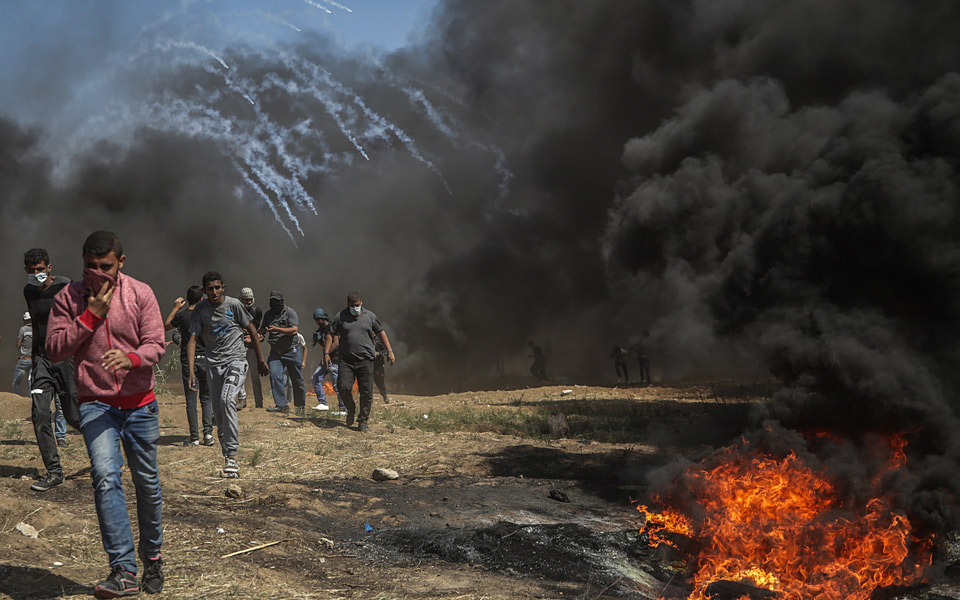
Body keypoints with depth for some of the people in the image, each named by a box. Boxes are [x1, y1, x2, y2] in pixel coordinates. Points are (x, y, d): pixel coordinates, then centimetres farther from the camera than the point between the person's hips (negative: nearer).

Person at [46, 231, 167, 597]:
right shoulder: (69, 298, 1)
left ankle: (152, 556, 29)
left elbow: (156, 345, -6)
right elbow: (54, 350, -6)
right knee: (105, 477, -19)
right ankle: (123, 570, -21)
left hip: (140, 404, 1)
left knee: (148, 483, 9)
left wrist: (130, 358, -28)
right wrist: (90, 316, -14)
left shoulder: (140, 294, -1)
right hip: (96, 404, -1)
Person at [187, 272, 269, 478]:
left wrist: (260, 360, 11)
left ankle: (232, 455, -23)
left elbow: (251, 330, 7)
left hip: (236, 360, -3)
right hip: (213, 364, 3)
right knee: (219, 415, 6)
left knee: (227, 400, -26)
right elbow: (192, 339, -2)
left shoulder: (233, 304, -3)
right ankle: (227, 456, 22)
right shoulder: (200, 310, 1)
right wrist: (191, 371, -13)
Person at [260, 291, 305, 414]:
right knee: (274, 376, -15)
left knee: (297, 379, 4)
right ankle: (282, 405, -12)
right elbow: (262, 329, 22)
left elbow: (294, 330, -19)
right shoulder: (268, 314, 11)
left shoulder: (290, 312, -7)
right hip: (275, 352, 4)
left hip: (290, 351, -4)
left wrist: (277, 329, -27)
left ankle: (300, 405, 21)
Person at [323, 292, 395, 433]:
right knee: (344, 387, -12)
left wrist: (389, 351, 9)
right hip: (346, 360, 0)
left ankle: (363, 421, 10)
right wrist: (326, 353, -1)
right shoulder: (340, 317, 5)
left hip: (365, 360, 1)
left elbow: (381, 333, 15)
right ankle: (351, 409, 17)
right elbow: (331, 335, 8)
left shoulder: (369, 316, 9)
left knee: (366, 392, -1)